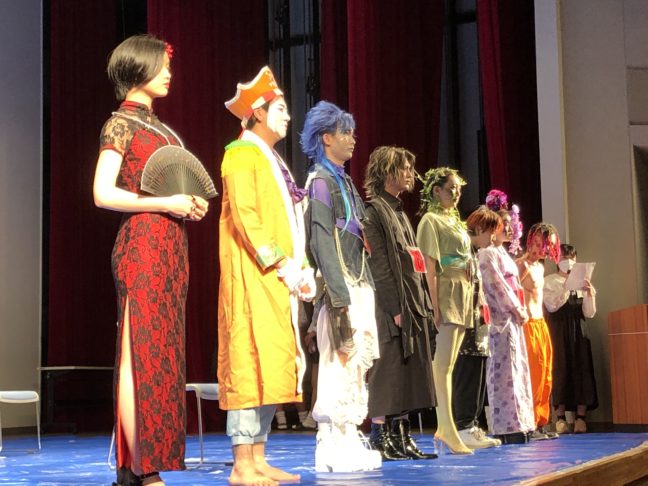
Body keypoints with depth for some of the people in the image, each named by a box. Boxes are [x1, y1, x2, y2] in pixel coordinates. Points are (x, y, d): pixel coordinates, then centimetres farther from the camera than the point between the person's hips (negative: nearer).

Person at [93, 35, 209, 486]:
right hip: (142, 244, -9)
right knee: (141, 354, -8)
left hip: (171, 246, 9)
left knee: (161, 353, 7)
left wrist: (192, 204, 7)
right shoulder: (121, 123, -4)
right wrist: (165, 204, -15)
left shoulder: (159, 128, 20)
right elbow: (103, 193, -14)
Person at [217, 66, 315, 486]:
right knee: (251, 362, -11)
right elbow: (244, 217, -16)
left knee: (273, 366, 7)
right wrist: (280, 264, -19)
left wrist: (301, 268, 9)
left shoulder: (271, 159, 22)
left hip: (278, 280, 9)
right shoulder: (243, 155, -6)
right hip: (254, 278, -9)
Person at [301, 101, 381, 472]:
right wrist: (339, 298, -21)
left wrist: (367, 288, 14)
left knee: (356, 364, 8)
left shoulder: (344, 180, 20)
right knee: (340, 365, -9)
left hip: (359, 286, 9)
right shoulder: (320, 180, -6)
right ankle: (333, 446, -5)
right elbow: (323, 242, -14)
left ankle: (347, 440, 12)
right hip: (340, 288, -9)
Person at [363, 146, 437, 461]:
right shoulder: (374, 210, -7)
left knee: (408, 374, 8)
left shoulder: (399, 211, 21)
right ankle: (380, 439, -2)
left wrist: (423, 305, 14)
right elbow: (378, 264, -15)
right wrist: (395, 307, -20)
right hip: (392, 305, -9)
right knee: (388, 372, -7)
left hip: (413, 303, 9)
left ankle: (401, 438, 12)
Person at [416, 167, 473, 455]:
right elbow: (430, 266, -11)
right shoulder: (431, 221, -4)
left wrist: (468, 301, 12)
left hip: (463, 294, 8)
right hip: (446, 293, -8)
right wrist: (435, 306, -18)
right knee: (443, 363, -11)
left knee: (448, 364, 8)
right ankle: (449, 431, -14)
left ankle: (442, 429, 11)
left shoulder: (455, 221, 20)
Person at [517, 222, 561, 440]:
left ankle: (541, 423, 14)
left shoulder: (540, 267, 17)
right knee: (534, 373, -11)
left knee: (545, 374, 9)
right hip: (528, 324, -9)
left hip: (541, 323, 9)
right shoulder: (521, 264, -11)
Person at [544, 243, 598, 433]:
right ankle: (560, 418, -2)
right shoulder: (549, 281, 5)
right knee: (560, 370, -6)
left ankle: (580, 417, 3)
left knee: (581, 369, -1)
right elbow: (551, 306, -12)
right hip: (558, 330, -3)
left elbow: (589, 314, 6)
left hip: (577, 330, 3)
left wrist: (589, 293, -10)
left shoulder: (580, 282, 11)